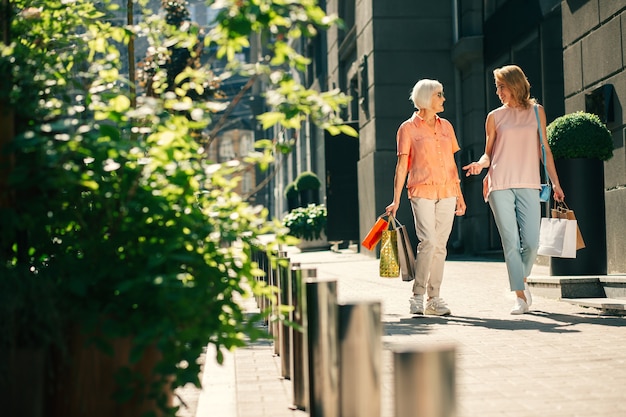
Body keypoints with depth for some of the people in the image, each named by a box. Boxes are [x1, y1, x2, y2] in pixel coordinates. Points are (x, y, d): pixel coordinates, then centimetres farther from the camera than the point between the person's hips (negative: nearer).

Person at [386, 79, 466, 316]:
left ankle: (434, 298, 10)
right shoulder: (408, 128, 1)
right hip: (422, 190, -5)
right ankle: (417, 296, -7)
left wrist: (459, 195, 15)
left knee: (440, 246, 3)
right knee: (428, 241, -17)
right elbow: (402, 165, -1)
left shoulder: (446, 126, 15)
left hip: (447, 192, 5)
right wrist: (396, 200, -6)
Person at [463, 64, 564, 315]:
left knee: (531, 242, -6)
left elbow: (544, 149, 13)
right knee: (511, 242, -4)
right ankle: (520, 296, 2)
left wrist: (555, 181, 9)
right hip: (500, 185, 0)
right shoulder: (495, 117, 9)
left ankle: (522, 279, 24)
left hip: (528, 185, 1)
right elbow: (489, 153, 11)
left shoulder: (536, 111, 11)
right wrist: (481, 164, -11)